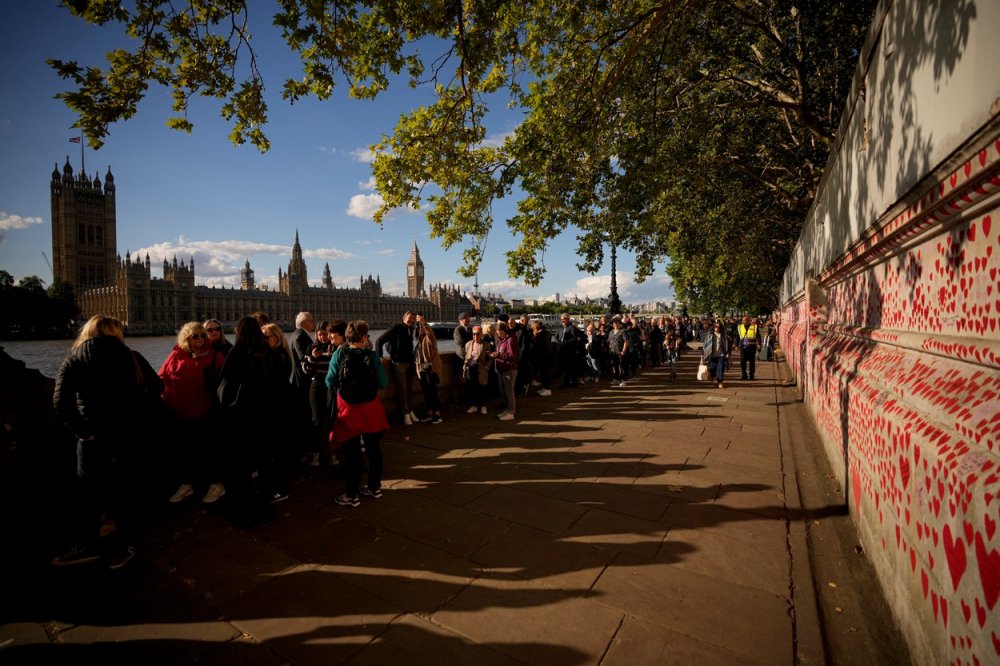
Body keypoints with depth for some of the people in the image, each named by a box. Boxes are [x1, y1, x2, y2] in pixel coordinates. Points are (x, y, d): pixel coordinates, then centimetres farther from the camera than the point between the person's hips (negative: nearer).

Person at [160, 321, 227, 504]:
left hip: (205, 413, -3)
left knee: (208, 448, 8)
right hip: (179, 413, 3)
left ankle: (216, 483, 22)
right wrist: (166, 396, -4)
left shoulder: (215, 356, -3)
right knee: (182, 449, 16)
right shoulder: (176, 356, 1)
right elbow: (162, 378, 6)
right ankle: (185, 484, 33)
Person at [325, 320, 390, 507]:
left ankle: (352, 495, 17)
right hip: (371, 409, 1)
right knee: (373, 449, 15)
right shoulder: (372, 355, -11)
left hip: (348, 409, -1)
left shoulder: (339, 355, -11)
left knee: (351, 453, 8)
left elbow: (330, 383, -10)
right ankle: (374, 487, 28)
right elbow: (383, 383, -10)